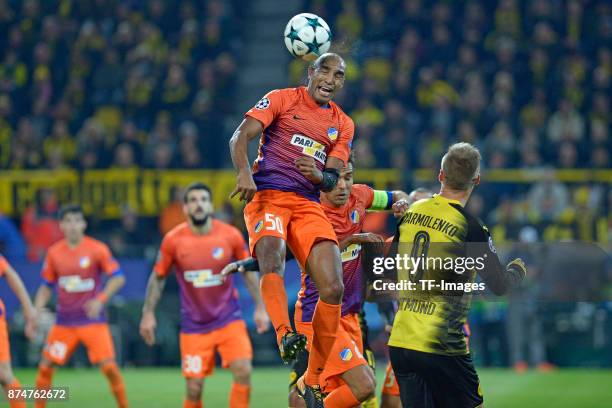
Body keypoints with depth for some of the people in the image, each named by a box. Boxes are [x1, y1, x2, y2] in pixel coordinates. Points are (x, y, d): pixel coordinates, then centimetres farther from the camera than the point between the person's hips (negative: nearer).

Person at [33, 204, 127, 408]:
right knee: (45, 366, 1)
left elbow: (118, 278, -6)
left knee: (109, 366, -10)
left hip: (93, 320, -3)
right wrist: (36, 311, -1)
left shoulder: (97, 249, -8)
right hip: (64, 321, 3)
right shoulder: (54, 252, 2)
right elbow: (47, 287, 11)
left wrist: (100, 300, -19)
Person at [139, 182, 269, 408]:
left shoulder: (231, 235, -7)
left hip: (229, 320, 0)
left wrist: (260, 308, 3)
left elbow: (249, 271, 6)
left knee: (243, 372, -17)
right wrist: (148, 313, 2)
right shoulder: (173, 240, -8)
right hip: (194, 325, 0)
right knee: (194, 388, -2)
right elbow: (158, 277, 5)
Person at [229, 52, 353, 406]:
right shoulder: (282, 99, 7)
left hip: (309, 205, 4)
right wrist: (244, 172, -23)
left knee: (333, 289, -11)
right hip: (268, 195, -4)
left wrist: (319, 175, -13)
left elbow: (333, 179, 12)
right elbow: (240, 137, -4)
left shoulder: (343, 124, 19)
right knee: (272, 257, -35)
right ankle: (285, 336, -55)